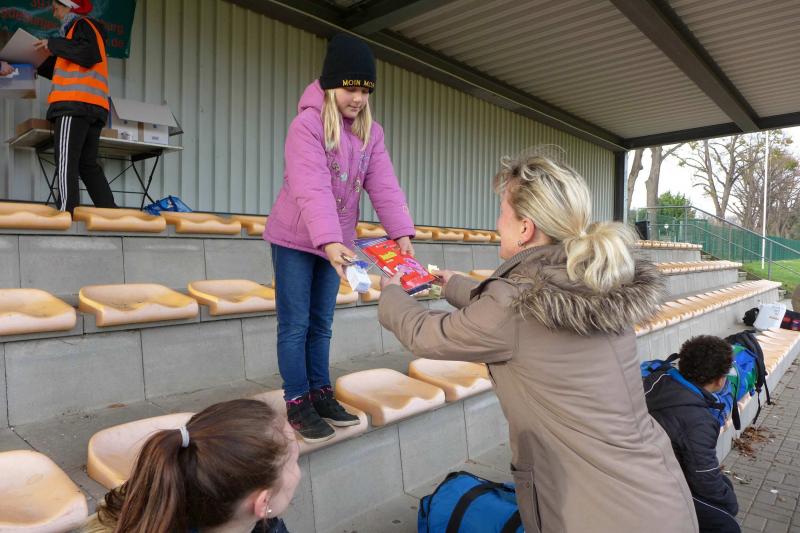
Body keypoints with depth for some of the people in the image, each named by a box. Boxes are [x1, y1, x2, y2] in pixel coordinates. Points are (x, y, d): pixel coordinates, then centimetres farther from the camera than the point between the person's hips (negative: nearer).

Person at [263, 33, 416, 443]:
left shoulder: (371, 133, 3)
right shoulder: (307, 124, -17)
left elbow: (384, 186, -6)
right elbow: (312, 189, -29)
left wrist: (402, 232, -20)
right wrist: (329, 241, -40)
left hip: (336, 241, 5)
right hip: (296, 239, -5)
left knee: (322, 323, 13)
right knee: (295, 324, 1)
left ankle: (320, 393, 25)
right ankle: (297, 403, 14)